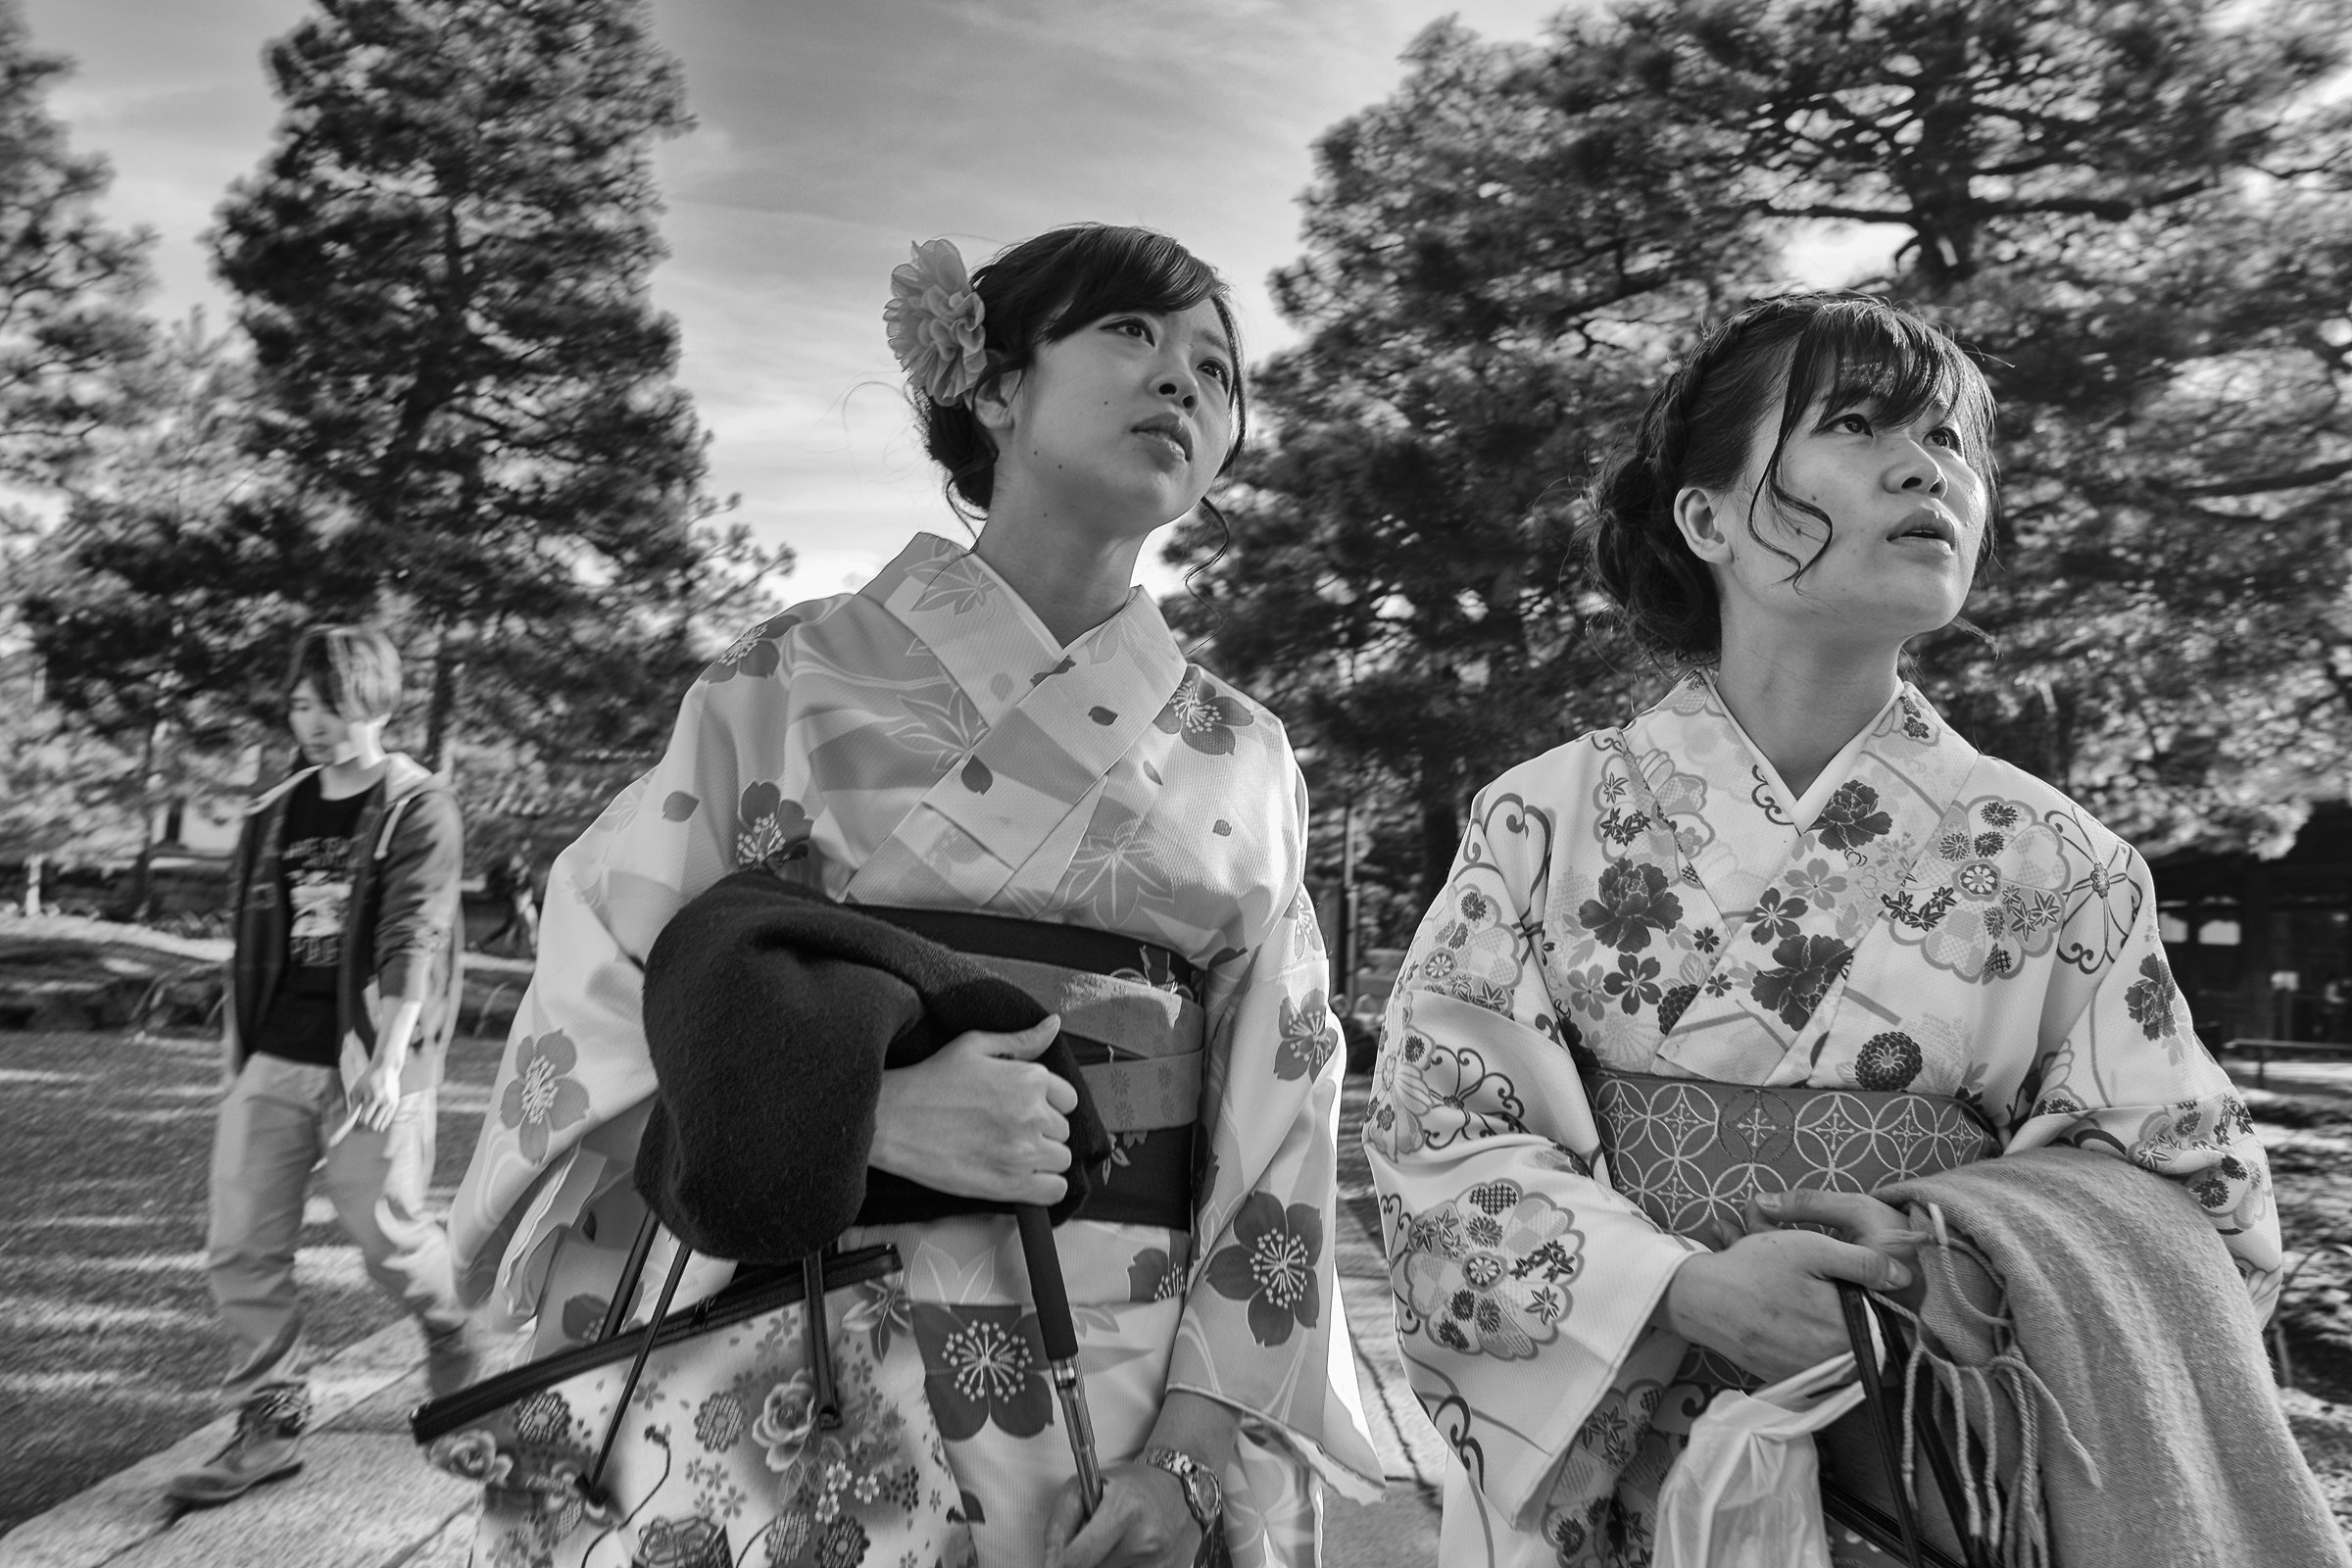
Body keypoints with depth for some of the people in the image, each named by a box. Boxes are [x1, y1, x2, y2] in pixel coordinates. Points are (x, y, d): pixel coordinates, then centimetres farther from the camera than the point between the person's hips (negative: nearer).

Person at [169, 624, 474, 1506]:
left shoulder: (420, 809, -6)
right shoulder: (273, 816, 12)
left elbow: (414, 938, -18)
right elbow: (250, 943, 19)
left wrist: (390, 1057, -29)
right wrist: (233, 1049, 19)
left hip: (369, 1066, -5)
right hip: (271, 1061, 6)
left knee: (385, 1235, 0)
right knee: (241, 1248, 3)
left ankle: (450, 1335, 31)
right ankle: (271, 1425, 17)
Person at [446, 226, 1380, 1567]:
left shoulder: (1246, 761, 3)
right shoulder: (795, 683, -4)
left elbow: (1279, 1119, 1)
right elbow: (581, 1019, -6)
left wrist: (1200, 1446, -8)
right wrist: (860, 1107, -20)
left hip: (1144, 1400, 2)